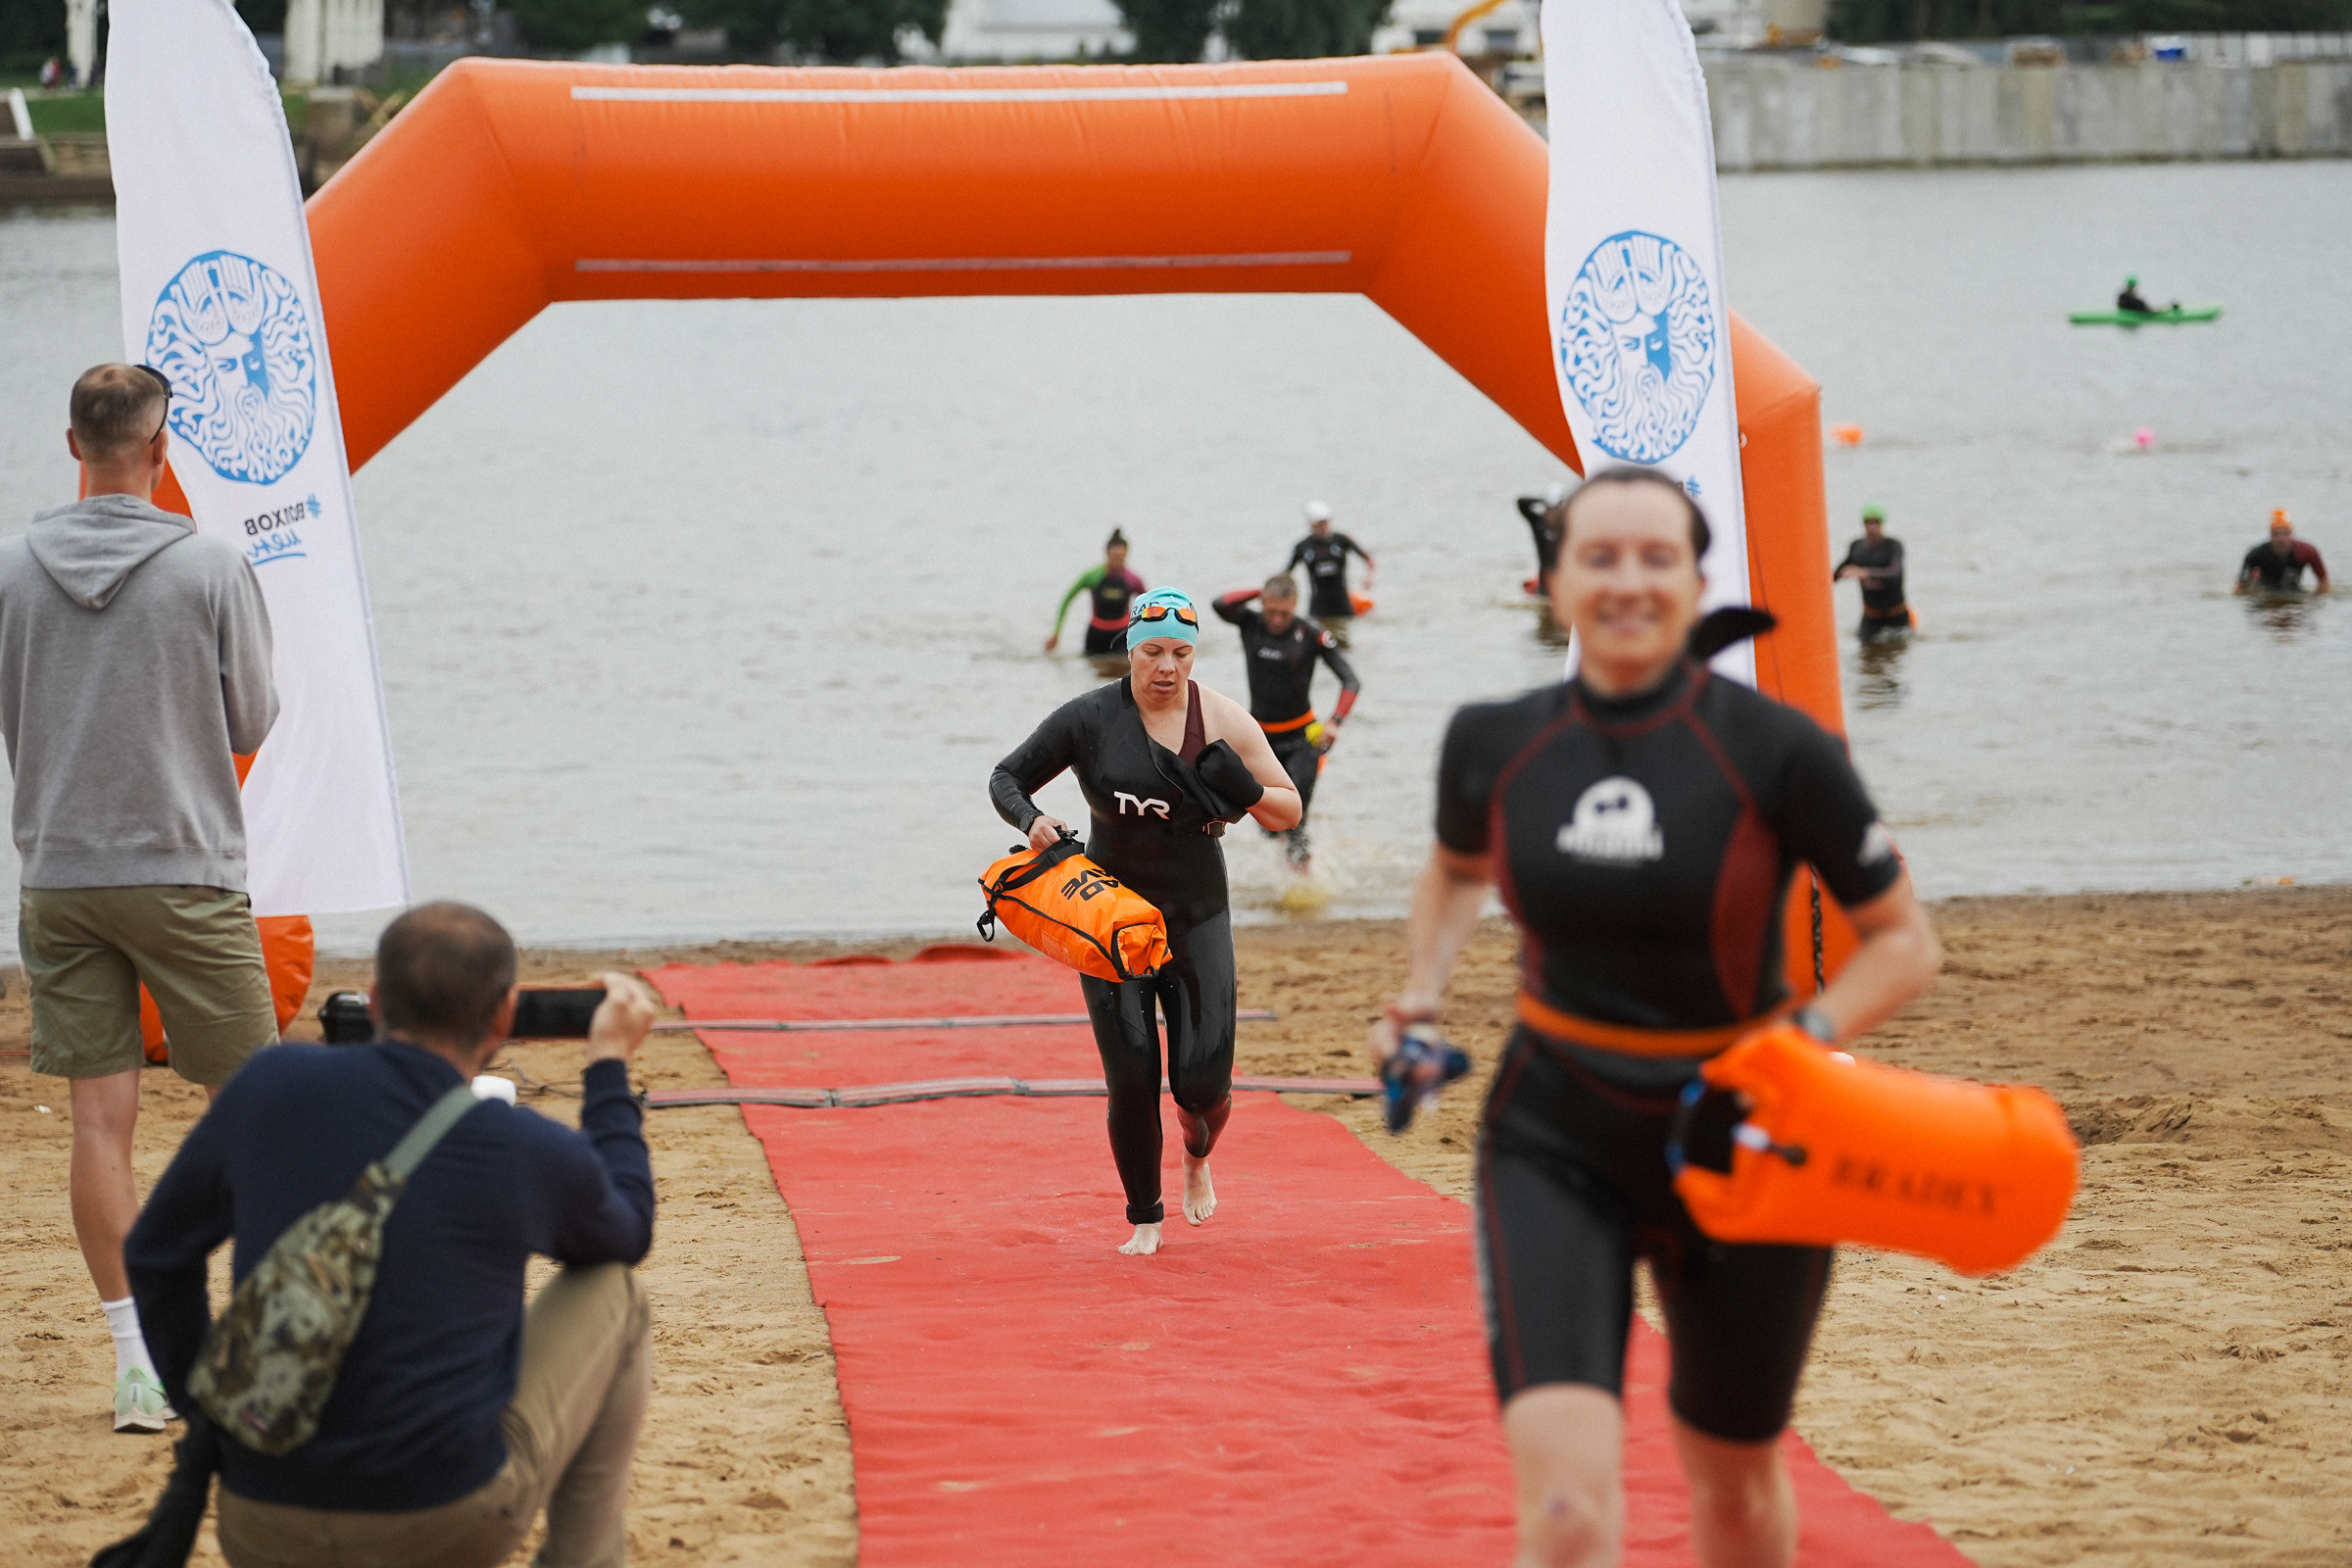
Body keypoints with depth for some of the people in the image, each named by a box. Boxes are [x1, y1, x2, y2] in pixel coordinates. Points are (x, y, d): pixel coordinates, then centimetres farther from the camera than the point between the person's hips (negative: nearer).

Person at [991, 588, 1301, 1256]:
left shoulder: (1224, 720, -3)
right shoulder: (1091, 718, -7)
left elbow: (1289, 811, 4)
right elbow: (1006, 778, -1)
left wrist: (1245, 790, -18)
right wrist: (1031, 822, -22)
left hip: (1196, 919, 1)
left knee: (1203, 1085, -7)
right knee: (1132, 1083, -8)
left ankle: (1198, 1155, 30)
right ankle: (1144, 1219, 15)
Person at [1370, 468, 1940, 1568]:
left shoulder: (1774, 753, -13)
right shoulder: (1495, 745, -4)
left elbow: (1904, 942, -4)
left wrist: (1803, 1046, -20)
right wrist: (1420, 993, 5)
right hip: (1555, 1143, 1)